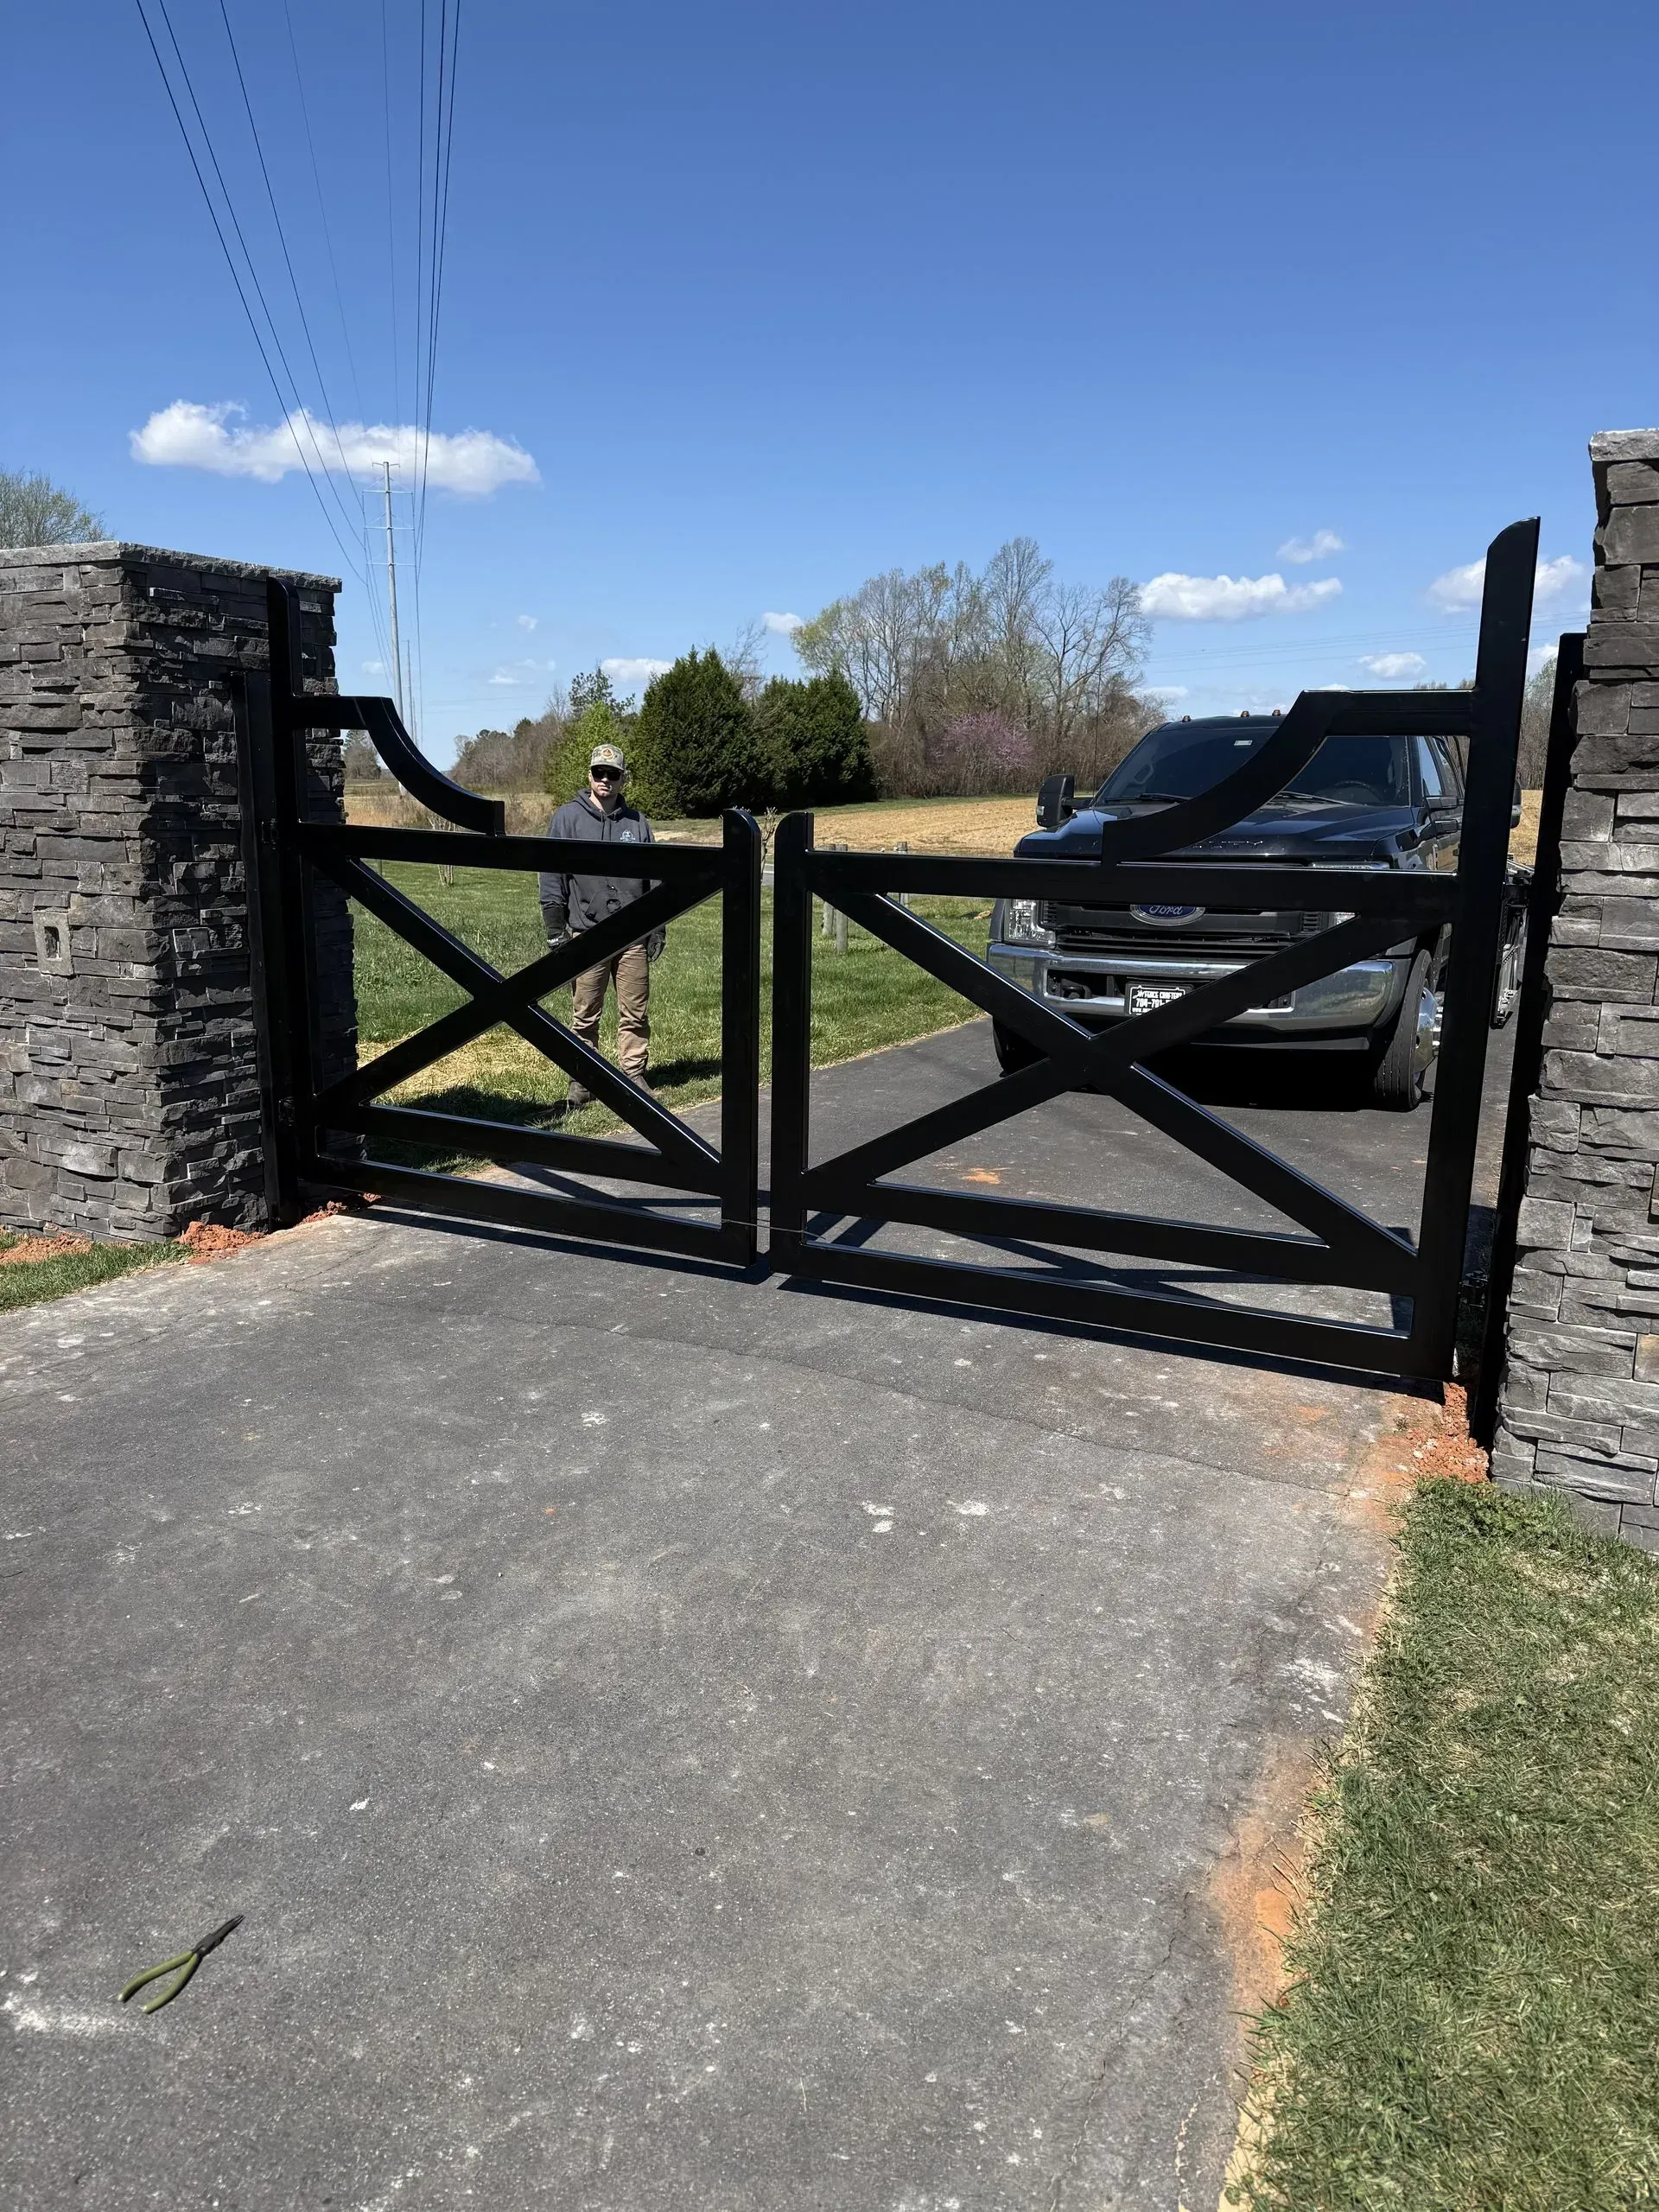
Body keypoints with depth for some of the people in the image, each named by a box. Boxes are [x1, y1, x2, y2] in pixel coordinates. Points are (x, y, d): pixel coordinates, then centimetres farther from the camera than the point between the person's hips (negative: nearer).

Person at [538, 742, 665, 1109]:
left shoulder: (637, 822, 12)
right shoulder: (568, 818, 2)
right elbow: (552, 876, -1)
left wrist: (657, 926, 11)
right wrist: (555, 929, -6)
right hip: (587, 934, -2)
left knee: (635, 1014, 4)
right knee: (585, 1016, 3)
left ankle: (634, 1077, 14)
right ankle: (581, 1082, 11)